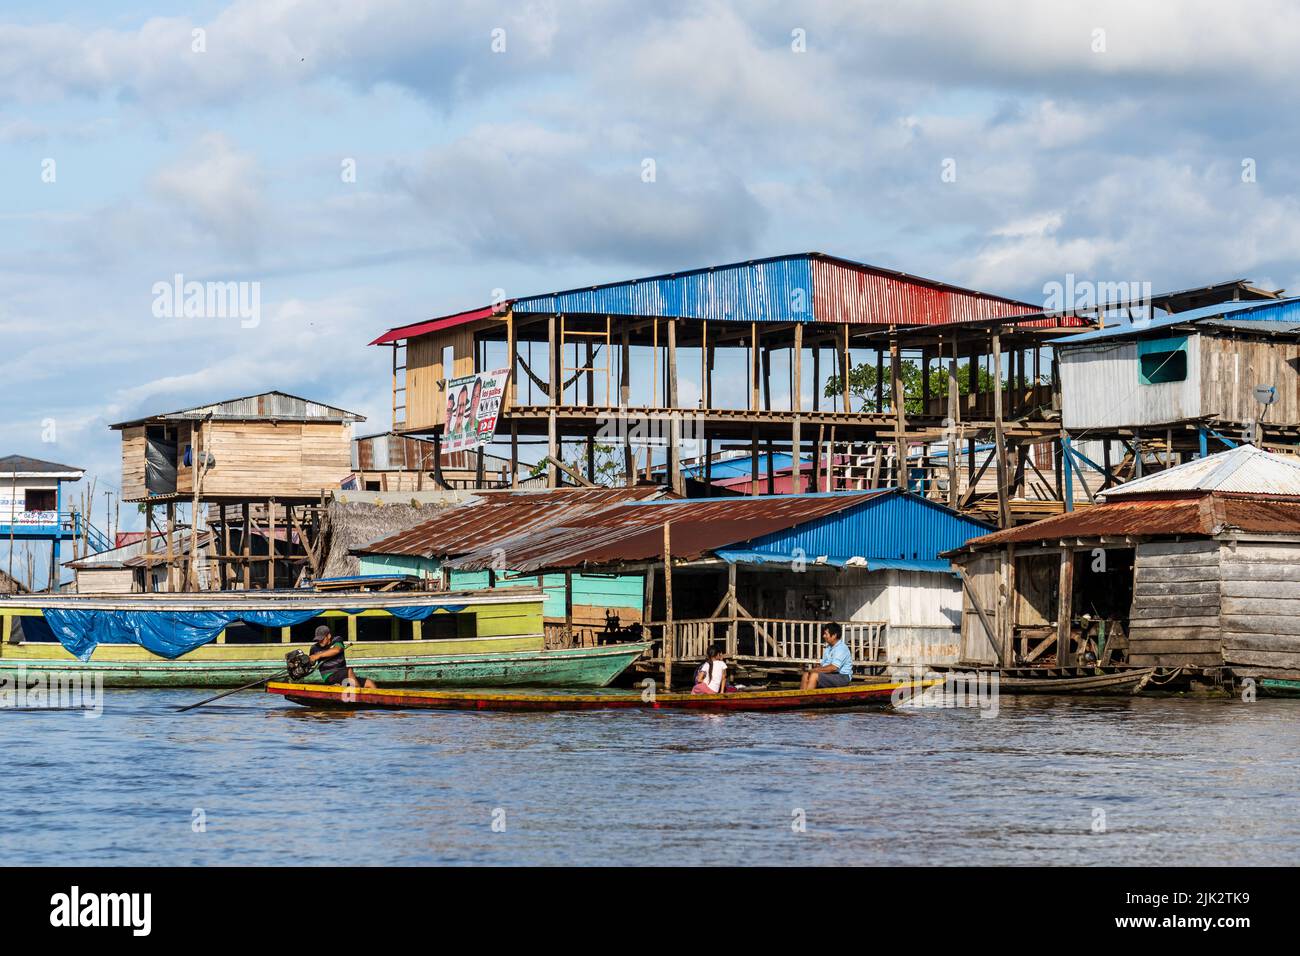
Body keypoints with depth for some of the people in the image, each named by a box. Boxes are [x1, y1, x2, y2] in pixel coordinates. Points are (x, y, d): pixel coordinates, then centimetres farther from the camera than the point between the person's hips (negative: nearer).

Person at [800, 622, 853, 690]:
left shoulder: (841, 648, -15)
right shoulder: (829, 648, 15)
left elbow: (833, 667, -25)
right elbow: (823, 665, 16)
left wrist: (816, 670, -17)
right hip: (830, 674, 9)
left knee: (814, 676, -25)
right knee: (806, 675, -5)